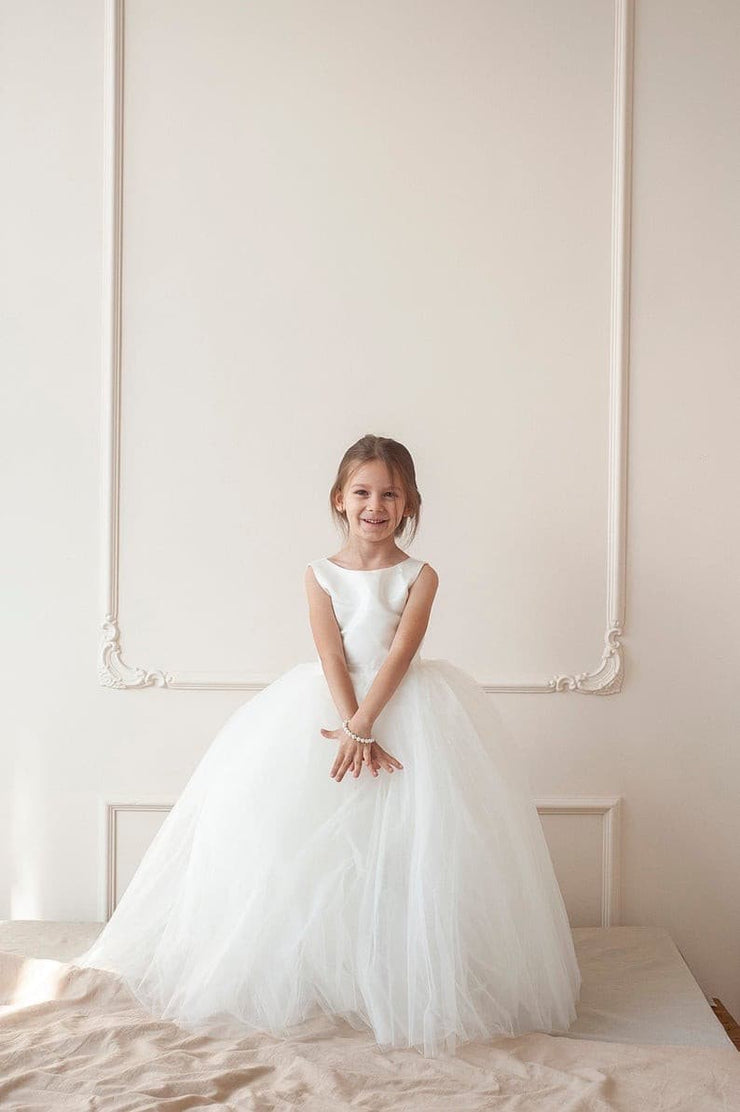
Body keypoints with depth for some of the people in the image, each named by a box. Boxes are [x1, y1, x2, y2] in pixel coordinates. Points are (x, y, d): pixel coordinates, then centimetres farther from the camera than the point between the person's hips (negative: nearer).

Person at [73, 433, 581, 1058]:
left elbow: (400, 654, -13)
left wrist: (362, 725, -24)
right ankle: (314, 975, 9)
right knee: (312, 844, -5)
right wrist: (354, 728, -22)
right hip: (333, 704, 2)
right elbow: (332, 657, -9)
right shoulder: (321, 575, 3)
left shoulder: (419, 576, 0)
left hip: (406, 704, -1)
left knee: (412, 838, -10)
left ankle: (404, 983, 1)